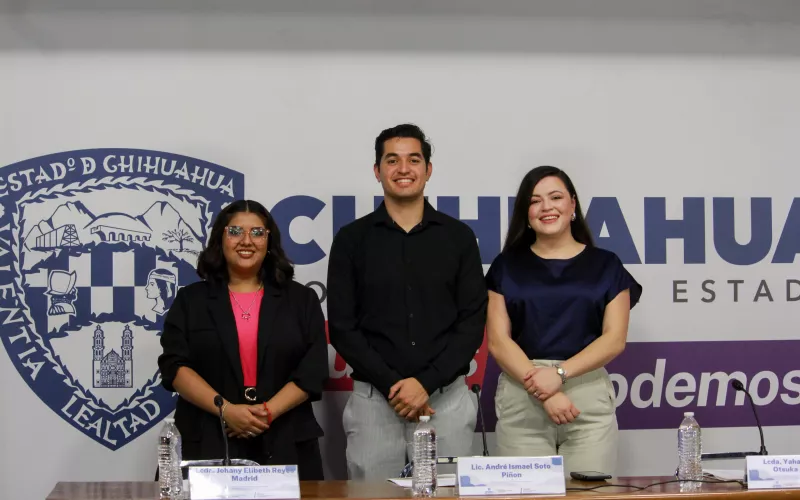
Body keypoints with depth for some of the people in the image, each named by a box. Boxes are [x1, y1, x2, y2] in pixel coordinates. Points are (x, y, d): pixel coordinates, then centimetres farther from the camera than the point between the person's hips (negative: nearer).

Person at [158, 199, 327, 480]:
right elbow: (175, 366, -1)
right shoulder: (191, 300, 9)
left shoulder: (301, 300, 9)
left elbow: (313, 369, 1)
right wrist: (226, 410, -14)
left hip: (285, 445, 1)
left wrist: (268, 412, -13)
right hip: (210, 444, 0)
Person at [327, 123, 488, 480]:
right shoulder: (352, 239, 4)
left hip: (446, 398, 1)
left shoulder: (458, 237, 5)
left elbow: (473, 323, 0)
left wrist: (426, 382, -11)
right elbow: (342, 328, -1)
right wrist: (392, 385, -11)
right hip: (373, 400, 0)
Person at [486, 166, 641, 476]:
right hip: (520, 399, 0)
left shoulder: (605, 265, 10)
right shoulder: (507, 266, 10)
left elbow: (614, 339, 1)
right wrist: (542, 392, -11)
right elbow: (498, 341, 2)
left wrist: (560, 373, -13)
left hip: (589, 395, 0)